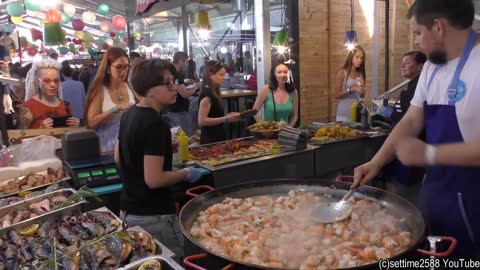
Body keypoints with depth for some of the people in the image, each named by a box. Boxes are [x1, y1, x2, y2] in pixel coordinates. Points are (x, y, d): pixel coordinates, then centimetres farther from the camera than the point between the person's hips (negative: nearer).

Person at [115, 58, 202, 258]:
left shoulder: (129, 114, 6)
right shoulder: (155, 124, -22)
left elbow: (119, 159, 16)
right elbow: (154, 180, -25)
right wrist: (186, 174, -11)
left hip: (128, 210, 9)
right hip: (152, 217, -9)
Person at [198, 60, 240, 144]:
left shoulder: (213, 92, 11)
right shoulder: (207, 93, -17)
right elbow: (202, 121, -23)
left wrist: (227, 116, 6)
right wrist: (226, 119, -22)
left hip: (218, 137, 9)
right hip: (210, 140, -9)